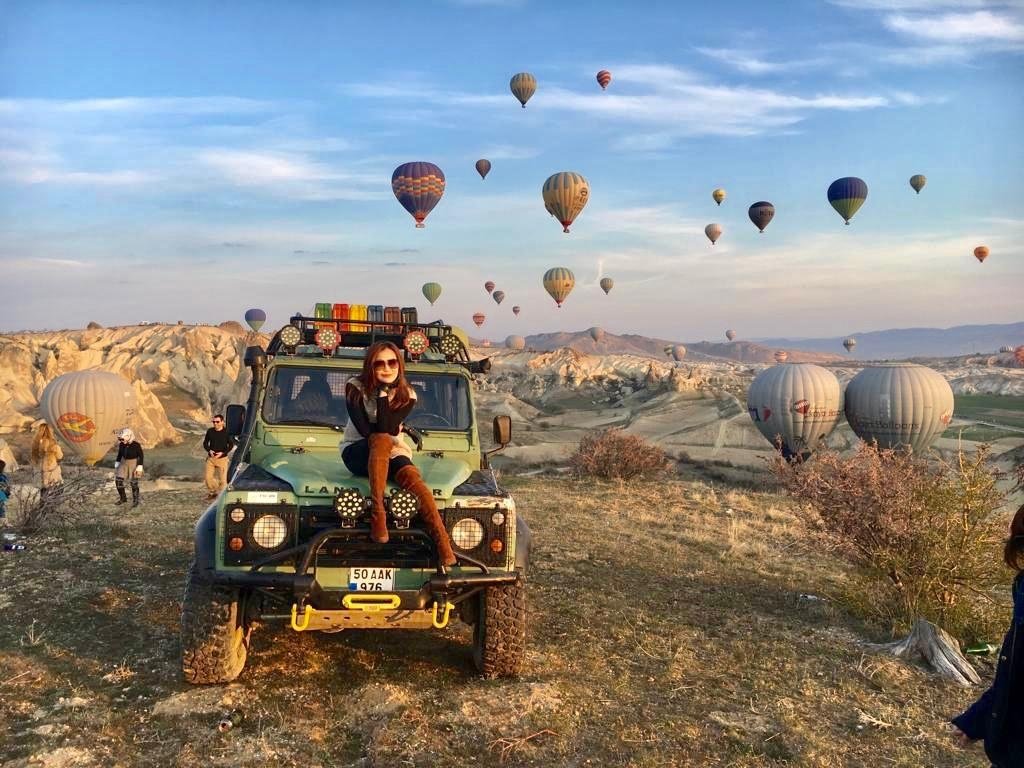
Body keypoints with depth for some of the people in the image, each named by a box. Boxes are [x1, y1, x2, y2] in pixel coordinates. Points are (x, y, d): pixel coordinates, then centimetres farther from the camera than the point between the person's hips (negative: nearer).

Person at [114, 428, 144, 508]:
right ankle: (123, 498, 20)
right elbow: (119, 454, 12)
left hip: (133, 463, -5)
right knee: (118, 480, 2)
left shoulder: (136, 445, -18)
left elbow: (140, 456, -11)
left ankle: (135, 500, 17)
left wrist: (139, 467, -14)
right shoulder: (121, 445, -4)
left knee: (134, 483, 1)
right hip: (124, 463, 5)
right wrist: (117, 464, 13)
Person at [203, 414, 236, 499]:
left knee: (222, 478, -2)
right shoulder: (210, 431, 2)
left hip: (222, 458, -3)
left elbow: (231, 445, -3)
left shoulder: (226, 432, -7)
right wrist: (209, 450, -9)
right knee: (208, 477, 4)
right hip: (210, 458, 3)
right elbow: (205, 443, 11)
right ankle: (212, 492, 25)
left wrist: (222, 453, -15)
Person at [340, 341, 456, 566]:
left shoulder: (407, 396, -4)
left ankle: (444, 547, -42)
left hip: (392, 453, 2)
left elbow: (388, 428, -19)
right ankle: (378, 512, -41)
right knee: (381, 440, -37)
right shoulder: (355, 388, -9)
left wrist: (383, 393, -23)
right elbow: (364, 429, -19)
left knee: (412, 477, -32)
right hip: (357, 454, -2)